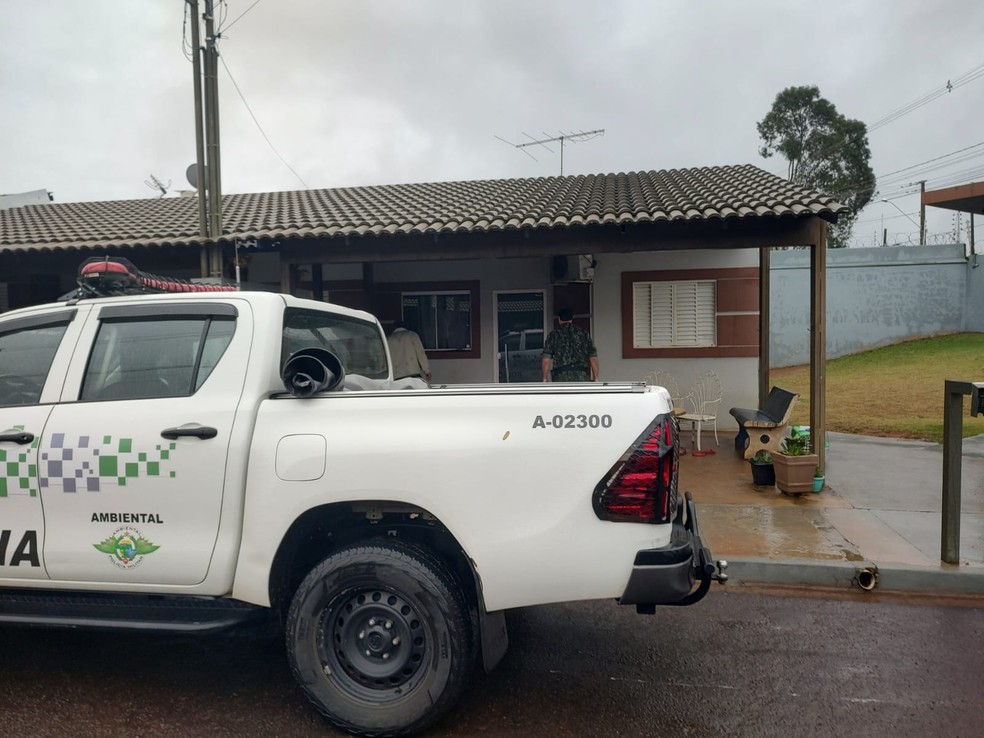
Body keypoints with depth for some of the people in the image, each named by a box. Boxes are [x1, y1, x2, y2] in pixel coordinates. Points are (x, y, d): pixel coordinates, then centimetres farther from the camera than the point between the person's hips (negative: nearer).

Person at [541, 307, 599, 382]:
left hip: (561, 376, -1)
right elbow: (593, 356, 7)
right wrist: (595, 378, 8)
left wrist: (545, 378, 4)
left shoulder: (554, 334, 9)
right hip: (582, 375, 1)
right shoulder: (583, 333, 14)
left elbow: (546, 358, 0)